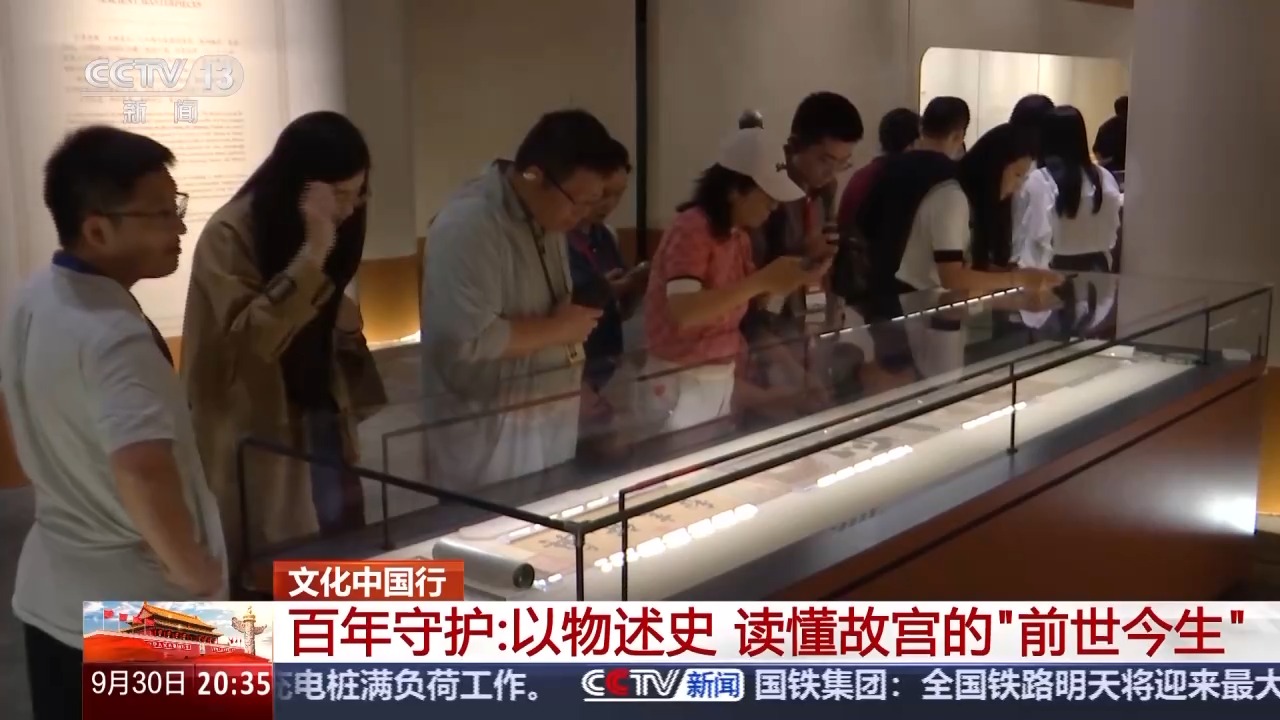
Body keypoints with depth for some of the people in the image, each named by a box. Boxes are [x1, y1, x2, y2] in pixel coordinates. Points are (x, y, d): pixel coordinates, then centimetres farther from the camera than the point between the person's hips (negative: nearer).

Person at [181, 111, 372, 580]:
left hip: (318, 412, 7)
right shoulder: (230, 235, -17)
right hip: (256, 427, -7)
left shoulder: (328, 230, 5)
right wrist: (313, 251, -30)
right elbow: (254, 337, -27)